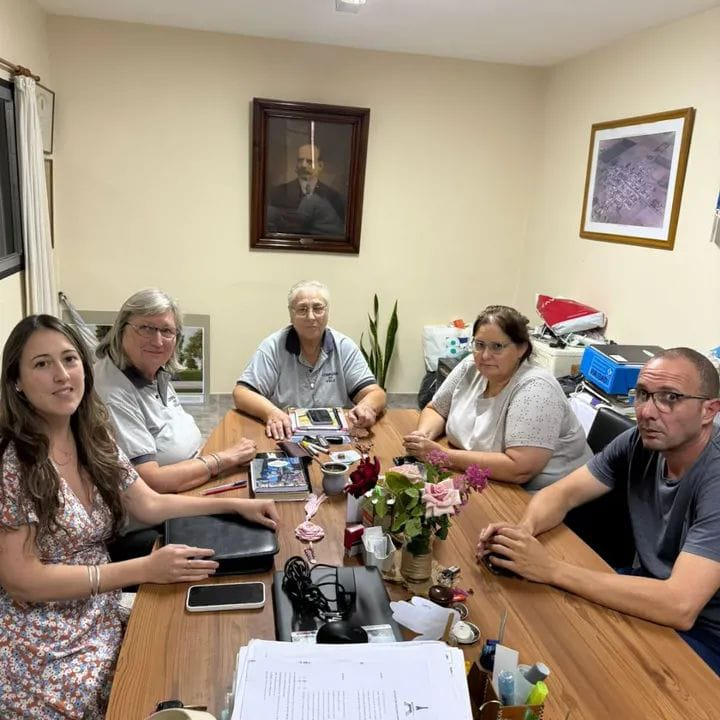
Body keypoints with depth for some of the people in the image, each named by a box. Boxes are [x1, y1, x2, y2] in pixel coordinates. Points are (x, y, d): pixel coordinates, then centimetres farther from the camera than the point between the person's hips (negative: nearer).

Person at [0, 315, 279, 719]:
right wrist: (145, 569, -23)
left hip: (101, 618, 6)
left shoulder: (94, 439, 1)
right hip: (43, 649, -6)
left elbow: (149, 505, 9)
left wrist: (234, 505, -1)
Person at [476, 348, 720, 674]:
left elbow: (680, 607, -38)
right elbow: (561, 493, -3)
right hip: (651, 592, 6)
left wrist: (550, 568, -35)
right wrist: (524, 530, -27)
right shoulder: (641, 442, -9)